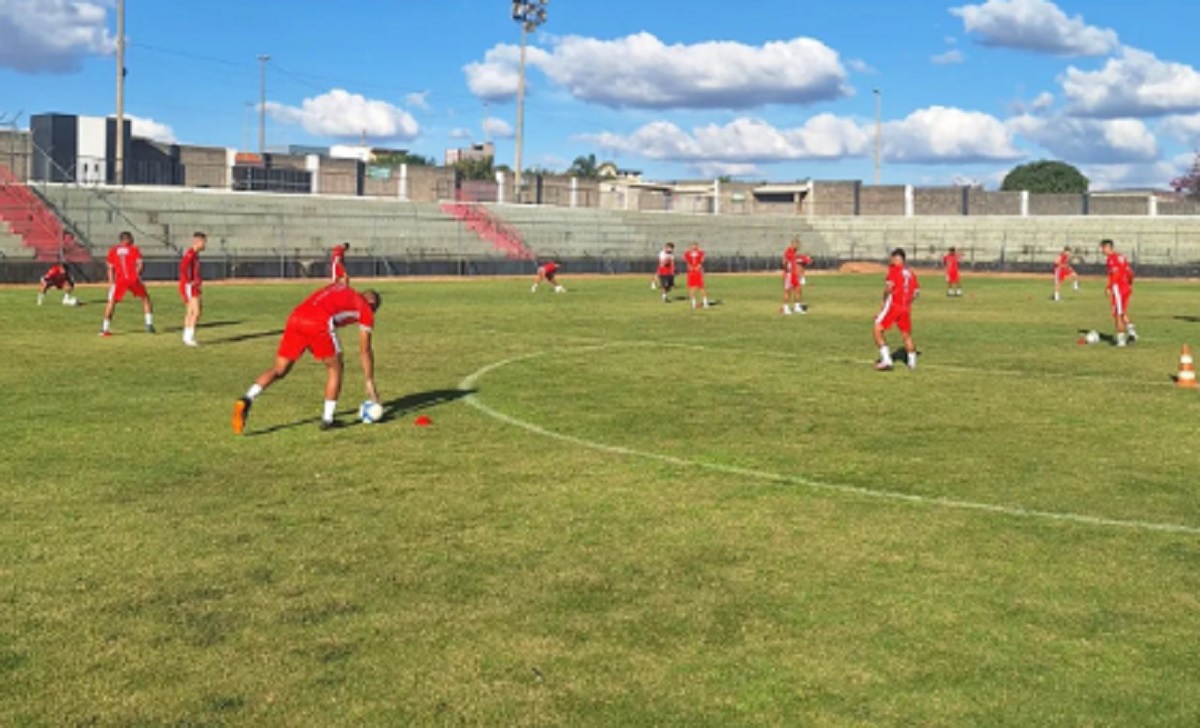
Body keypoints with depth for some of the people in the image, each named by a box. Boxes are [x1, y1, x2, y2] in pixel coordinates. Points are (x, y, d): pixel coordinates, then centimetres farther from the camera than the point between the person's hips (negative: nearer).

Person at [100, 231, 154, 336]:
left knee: (111, 302, 13)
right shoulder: (134, 248, 7)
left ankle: (105, 328, 6)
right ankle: (149, 325, 12)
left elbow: (110, 268, 8)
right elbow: (139, 264, -3)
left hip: (119, 280, 1)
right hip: (133, 279, -1)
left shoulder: (113, 250, 12)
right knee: (145, 298, 17)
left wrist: (111, 282, 11)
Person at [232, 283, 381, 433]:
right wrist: (370, 384, 27)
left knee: (279, 370, 12)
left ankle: (247, 400, -7)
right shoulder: (365, 310, 20)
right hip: (319, 323, -5)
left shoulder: (339, 288, 36)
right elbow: (365, 350, 20)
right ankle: (327, 420, 16)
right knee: (335, 368, 16)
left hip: (295, 316, 5)